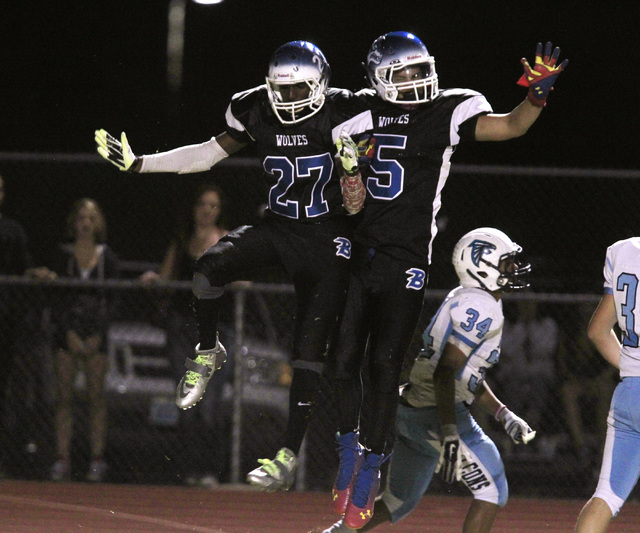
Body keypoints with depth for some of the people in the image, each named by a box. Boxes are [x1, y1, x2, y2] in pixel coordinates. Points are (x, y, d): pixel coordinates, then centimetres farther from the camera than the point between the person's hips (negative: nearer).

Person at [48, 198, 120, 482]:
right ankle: (62, 460, -3)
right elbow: (57, 298, 1)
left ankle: (97, 459, -2)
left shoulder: (107, 257, 4)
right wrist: (69, 332, -9)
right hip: (67, 330, 0)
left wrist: (98, 334, -7)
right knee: (64, 397, -3)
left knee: (96, 396, -3)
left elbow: (111, 299, 3)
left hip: (96, 332, 0)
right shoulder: (63, 255, 5)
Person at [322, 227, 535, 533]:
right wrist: (450, 434, -29)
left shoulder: (465, 303, 17)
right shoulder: (481, 307, -15)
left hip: (411, 412, 10)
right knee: (491, 491, -2)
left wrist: (504, 416, 23)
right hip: (436, 415, -10)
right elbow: (445, 372, -24)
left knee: (399, 503, 19)